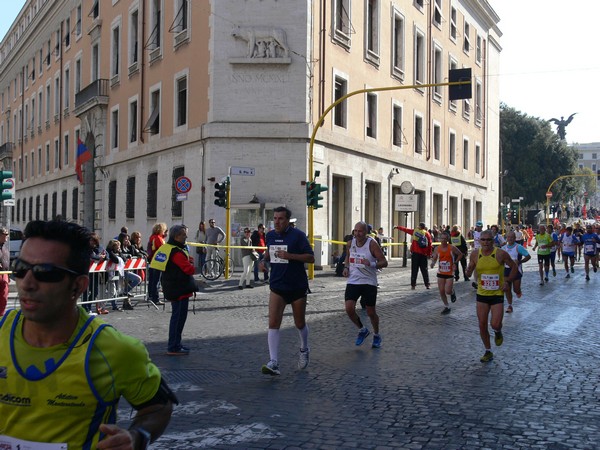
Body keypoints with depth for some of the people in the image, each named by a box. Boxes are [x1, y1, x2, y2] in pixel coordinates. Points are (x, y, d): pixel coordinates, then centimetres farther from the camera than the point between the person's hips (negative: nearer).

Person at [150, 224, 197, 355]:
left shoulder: (166, 247, 11)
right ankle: (173, 348, -2)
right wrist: (191, 263, -2)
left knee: (177, 316, 18)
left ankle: (176, 344, 27)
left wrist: (188, 260, 7)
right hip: (180, 290, -10)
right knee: (179, 317, -5)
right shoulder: (177, 252, -20)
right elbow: (190, 269, -23)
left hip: (172, 289, 10)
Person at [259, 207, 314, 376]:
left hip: (297, 286, -3)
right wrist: (264, 260, 4)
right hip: (277, 287, 3)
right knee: (273, 323, -12)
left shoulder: (298, 235, -11)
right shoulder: (270, 235, 5)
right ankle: (273, 363, -15)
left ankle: (304, 350, 42)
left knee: (300, 323, 12)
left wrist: (289, 255, -24)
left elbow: (311, 257, -13)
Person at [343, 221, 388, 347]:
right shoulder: (350, 243, 2)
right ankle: (362, 330, 15)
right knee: (349, 309, -12)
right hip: (353, 281, 3)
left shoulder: (372, 244, -12)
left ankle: (376, 335, 32)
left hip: (369, 282, -3)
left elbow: (384, 262, -12)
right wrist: (346, 267, 3)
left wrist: (371, 264, -29)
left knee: (371, 312, 5)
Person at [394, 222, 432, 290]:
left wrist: (398, 227, 21)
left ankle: (413, 285, 0)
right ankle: (427, 284, 5)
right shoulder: (427, 234, 2)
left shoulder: (415, 231, -1)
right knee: (424, 270, 8)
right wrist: (429, 254, 12)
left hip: (415, 253, -2)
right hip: (424, 254, 2)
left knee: (414, 269, 2)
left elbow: (405, 229, 9)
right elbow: (430, 245, 2)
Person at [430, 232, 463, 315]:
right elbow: (434, 258, 7)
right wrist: (433, 263, -15)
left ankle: (452, 292, 27)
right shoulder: (437, 249, -3)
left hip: (450, 273, -3)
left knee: (448, 291, -10)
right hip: (440, 273, 3)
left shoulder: (452, 248, -11)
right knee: (441, 291, 3)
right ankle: (446, 307, 20)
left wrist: (455, 263, -7)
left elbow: (460, 254, 2)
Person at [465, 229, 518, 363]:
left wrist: (508, 282, -10)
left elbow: (514, 266, 1)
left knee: (495, 324, -12)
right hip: (482, 294, 3)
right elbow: (469, 273, 7)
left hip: (497, 294, -3)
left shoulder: (501, 254, -13)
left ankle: (498, 332, 27)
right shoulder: (475, 255, -4)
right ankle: (488, 352, 23)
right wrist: (469, 271, -17)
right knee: (482, 325, 4)